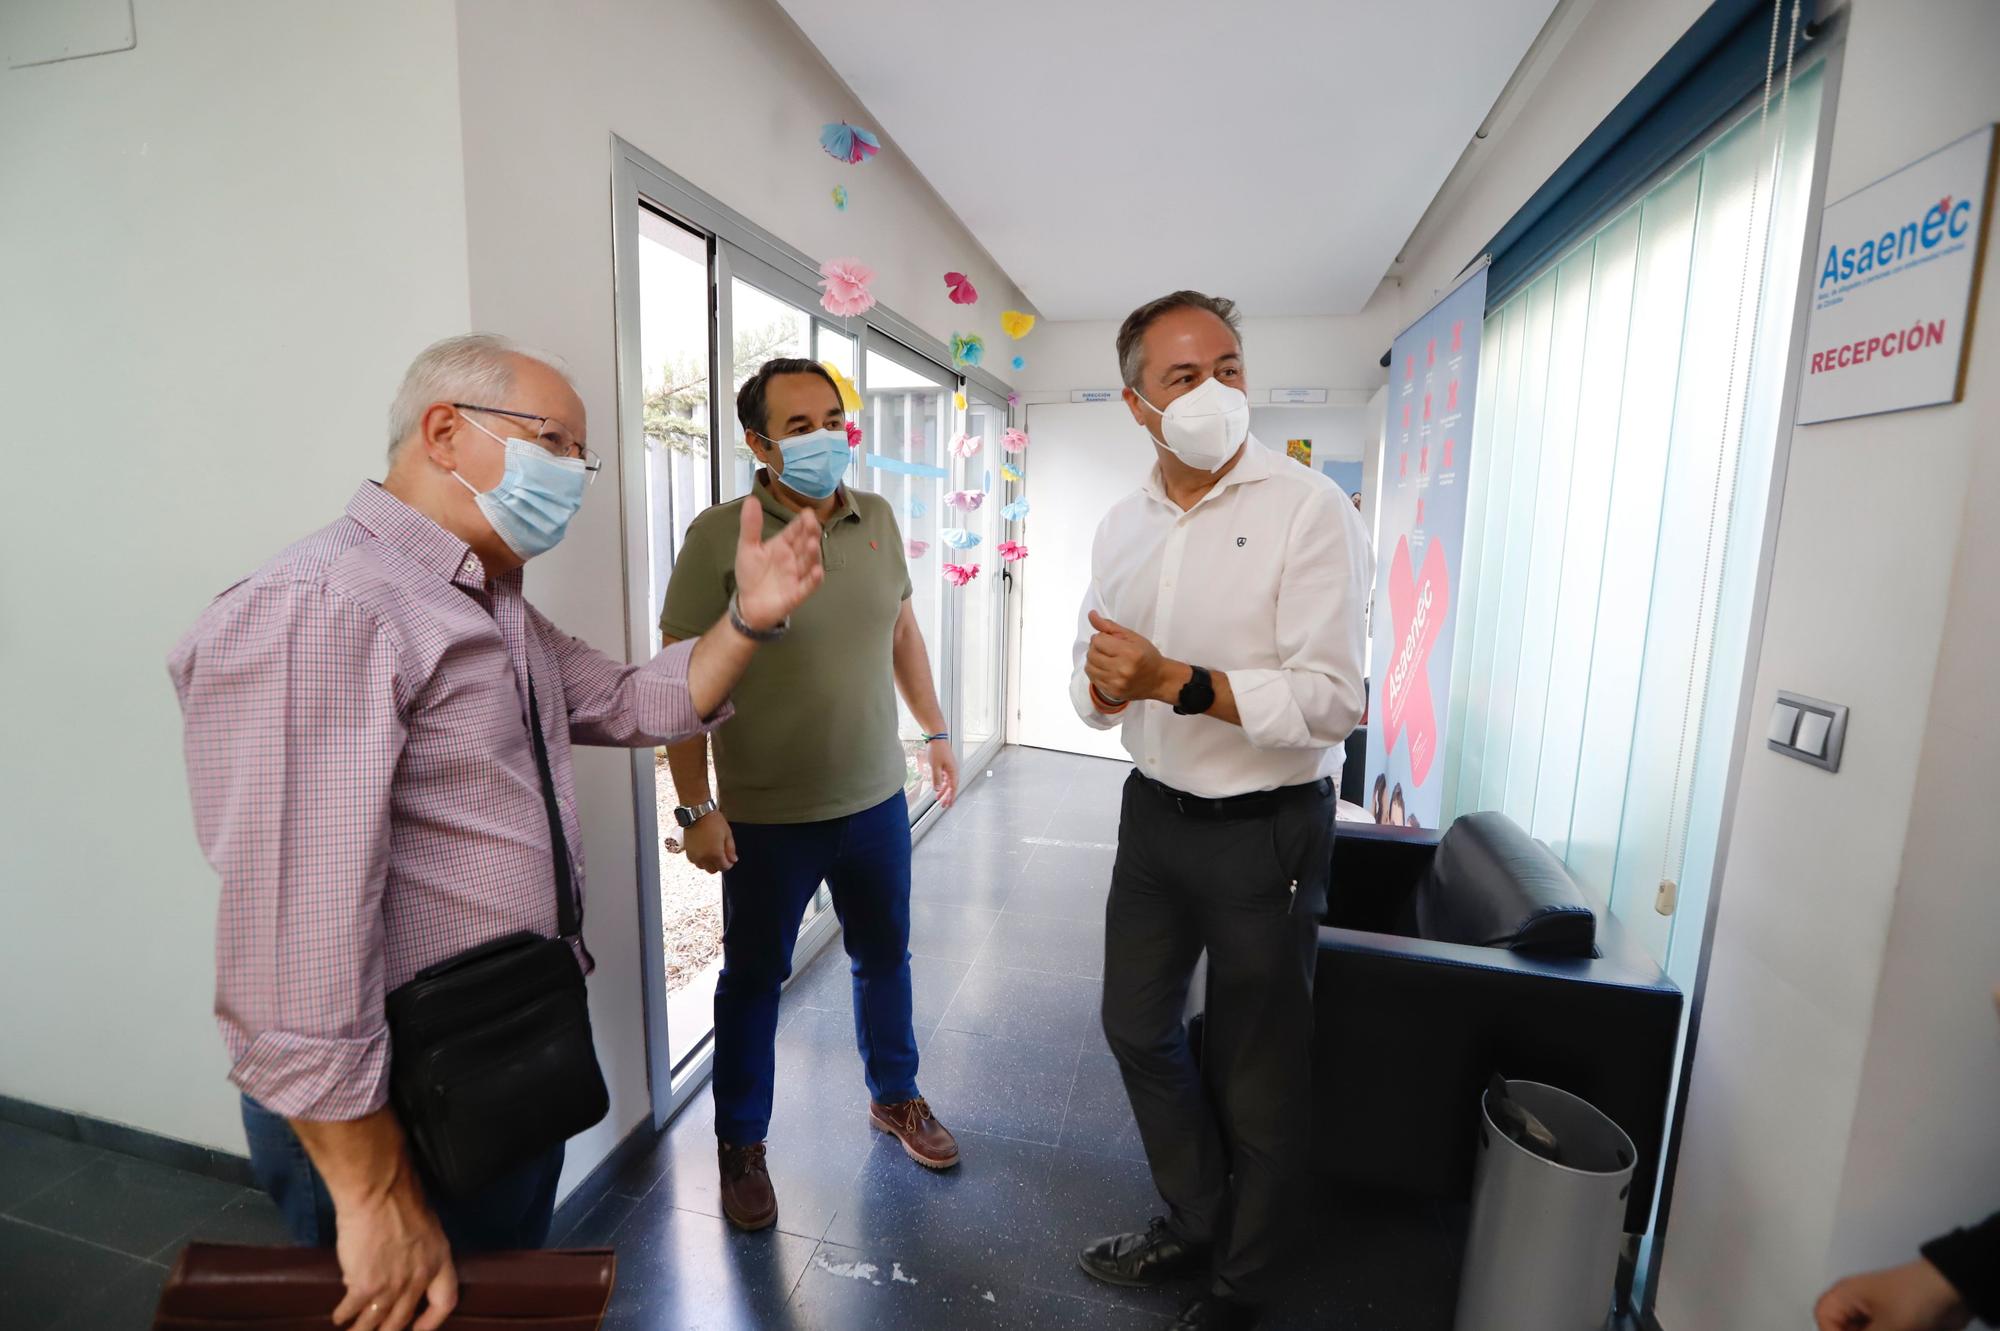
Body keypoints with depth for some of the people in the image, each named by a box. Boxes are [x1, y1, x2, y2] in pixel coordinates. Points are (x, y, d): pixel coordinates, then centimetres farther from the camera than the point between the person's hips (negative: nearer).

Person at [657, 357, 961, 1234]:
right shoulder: (719, 536, -13)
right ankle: (740, 1143, 38)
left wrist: (935, 731, 12)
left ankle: (895, 1096, 46)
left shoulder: (877, 519, 2)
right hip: (766, 817, -4)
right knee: (753, 978, 14)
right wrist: (697, 807, -14)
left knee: (884, 955, 21)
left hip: (875, 799, 5)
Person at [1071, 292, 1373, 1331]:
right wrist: (1100, 687, -13)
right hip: (1155, 811, 6)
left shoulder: (1308, 511, -14)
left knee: (1256, 1077, 13)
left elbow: (1330, 702, -21)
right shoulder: (1121, 527, 5)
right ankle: (1194, 1223, 49)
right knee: (1138, 1028, 21)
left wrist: (1176, 682, -29)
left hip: (1265, 828, -6)